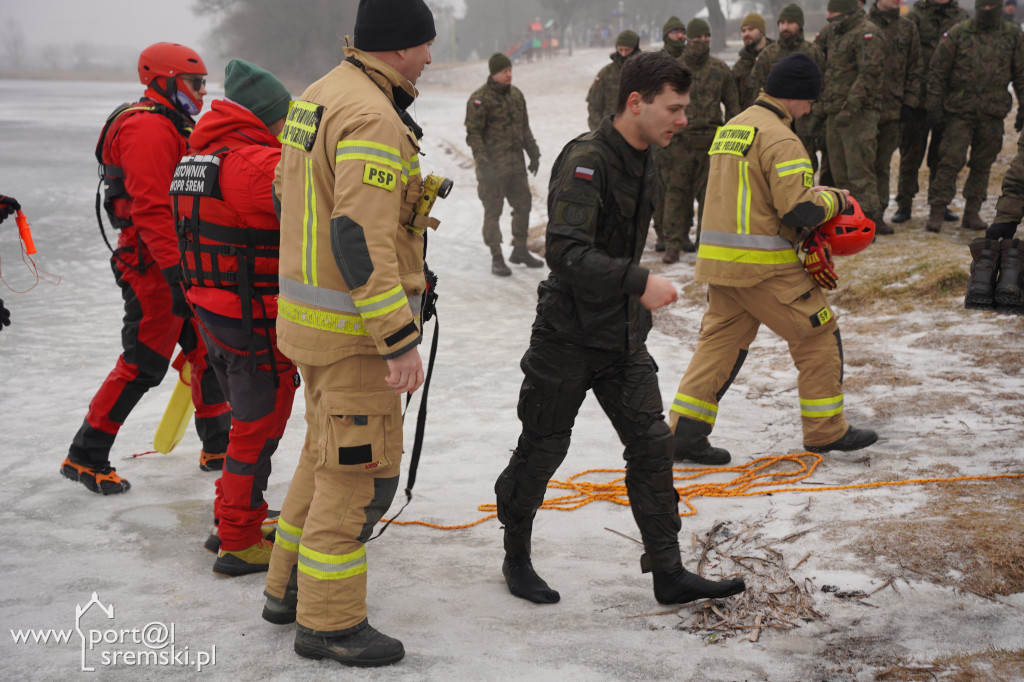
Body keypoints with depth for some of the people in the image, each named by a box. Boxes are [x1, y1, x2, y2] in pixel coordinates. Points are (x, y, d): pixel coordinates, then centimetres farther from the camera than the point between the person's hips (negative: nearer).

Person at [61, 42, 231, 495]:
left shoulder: (174, 127, 19)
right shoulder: (148, 128, -16)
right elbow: (151, 208, -25)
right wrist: (177, 271, -29)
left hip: (181, 264, 10)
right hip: (153, 267, -10)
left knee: (208, 350, 13)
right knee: (144, 362, -7)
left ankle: (218, 448, 24)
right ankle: (85, 457, 3)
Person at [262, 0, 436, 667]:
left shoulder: (317, 98, 11)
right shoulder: (372, 119, -21)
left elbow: (286, 195, 21)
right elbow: (361, 238, -27)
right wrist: (400, 337, -26)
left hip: (308, 309, 10)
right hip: (355, 327, -10)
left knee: (329, 451, 22)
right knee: (360, 467, 0)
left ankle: (289, 588, 33)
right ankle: (329, 622, 9)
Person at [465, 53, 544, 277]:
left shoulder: (516, 94, 10)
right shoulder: (480, 99, -12)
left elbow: (524, 128, 20)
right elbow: (473, 134, -14)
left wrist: (533, 154, 17)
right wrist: (483, 164, -20)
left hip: (516, 164, 7)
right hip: (492, 167, -7)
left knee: (523, 205, 12)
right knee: (493, 211, 0)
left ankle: (520, 250, 27)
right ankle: (496, 258, 8)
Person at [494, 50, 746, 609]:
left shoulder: (642, 160, 8)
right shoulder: (586, 160, -20)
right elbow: (566, 252, -31)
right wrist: (639, 282, -35)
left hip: (623, 338, 8)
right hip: (569, 337, -8)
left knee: (653, 444, 3)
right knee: (541, 452, 7)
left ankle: (668, 573, 10)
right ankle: (517, 559, 26)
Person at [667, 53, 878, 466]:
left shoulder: (730, 129, 14)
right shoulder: (779, 138, -15)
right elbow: (800, 208, -21)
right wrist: (835, 200, -2)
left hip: (720, 258, 8)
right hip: (764, 264, -8)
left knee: (720, 340, 12)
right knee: (818, 335, 6)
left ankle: (685, 430, 6)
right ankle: (826, 431, 14)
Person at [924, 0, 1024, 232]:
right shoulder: (957, 34, 0)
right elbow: (937, 71, 2)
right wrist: (934, 106, -2)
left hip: (993, 113, 2)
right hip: (960, 110, -2)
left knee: (982, 164, 7)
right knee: (951, 160, -9)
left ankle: (972, 212, 16)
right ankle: (936, 212, -4)